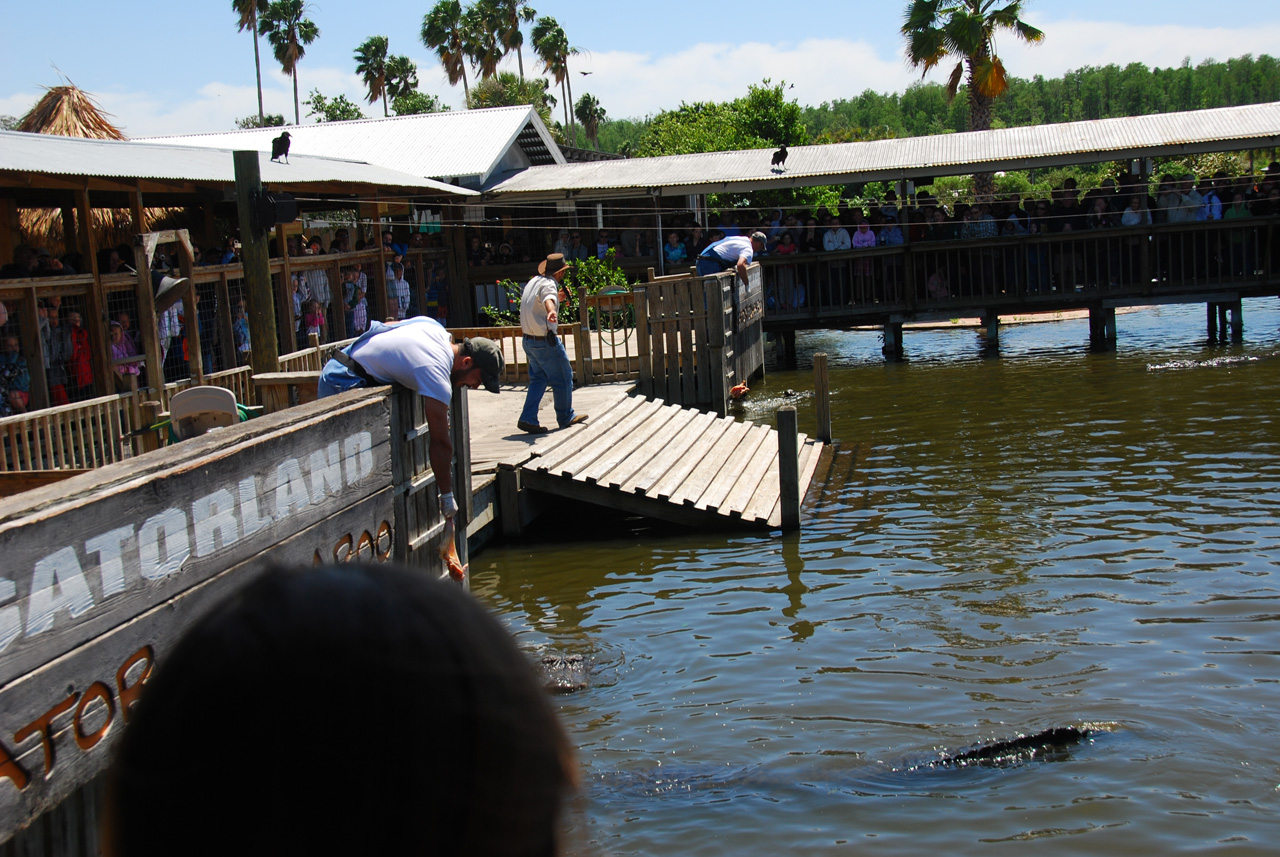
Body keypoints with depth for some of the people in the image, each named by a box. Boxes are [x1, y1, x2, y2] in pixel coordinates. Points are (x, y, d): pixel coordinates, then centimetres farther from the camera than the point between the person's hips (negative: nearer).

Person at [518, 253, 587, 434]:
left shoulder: (533, 282, 10)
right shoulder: (549, 285, -17)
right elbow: (548, 299, -42)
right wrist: (551, 311, -64)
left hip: (529, 341, 9)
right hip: (545, 341, -9)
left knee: (538, 379, 15)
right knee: (563, 378, 8)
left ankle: (528, 418, 4)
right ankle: (565, 417, 19)